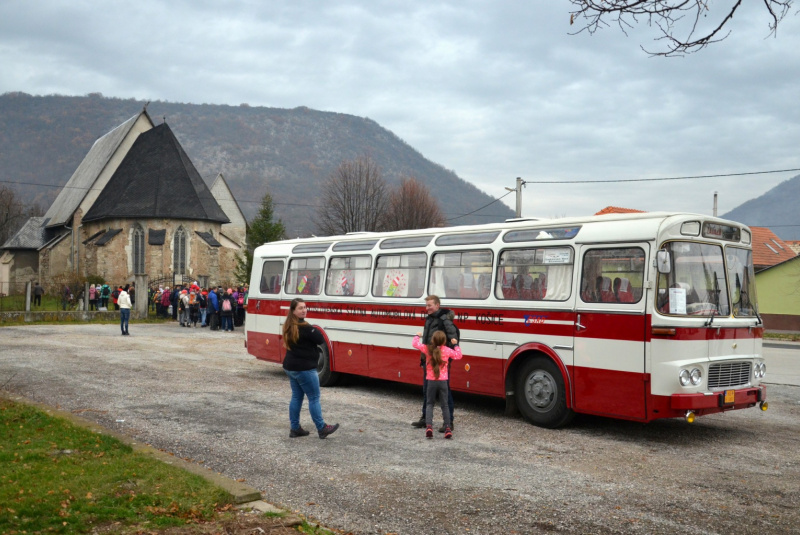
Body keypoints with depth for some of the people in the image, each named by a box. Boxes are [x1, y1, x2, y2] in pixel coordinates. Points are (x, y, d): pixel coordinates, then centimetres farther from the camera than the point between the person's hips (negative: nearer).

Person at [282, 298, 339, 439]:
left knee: (296, 397, 15)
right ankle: (321, 428, 8)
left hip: (290, 367, 9)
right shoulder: (304, 327, -21)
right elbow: (321, 339, -15)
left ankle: (295, 429, 18)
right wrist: (314, 330, 1)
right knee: (314, 398, 1)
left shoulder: (289, 326, 8)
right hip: (304, 368, -9)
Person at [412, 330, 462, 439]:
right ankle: (448, 428, 3)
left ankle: (429, 426, -8)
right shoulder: (447, 350, -3)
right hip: (443, 381, 0)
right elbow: (458, 355, 10)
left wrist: (417, 336, 21)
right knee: (445, 405, 10)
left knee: (430, 404, 12)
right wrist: (455, 345, 22)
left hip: (431, 381, 0)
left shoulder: (427, 349, -5)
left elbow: (415, 344, 2)